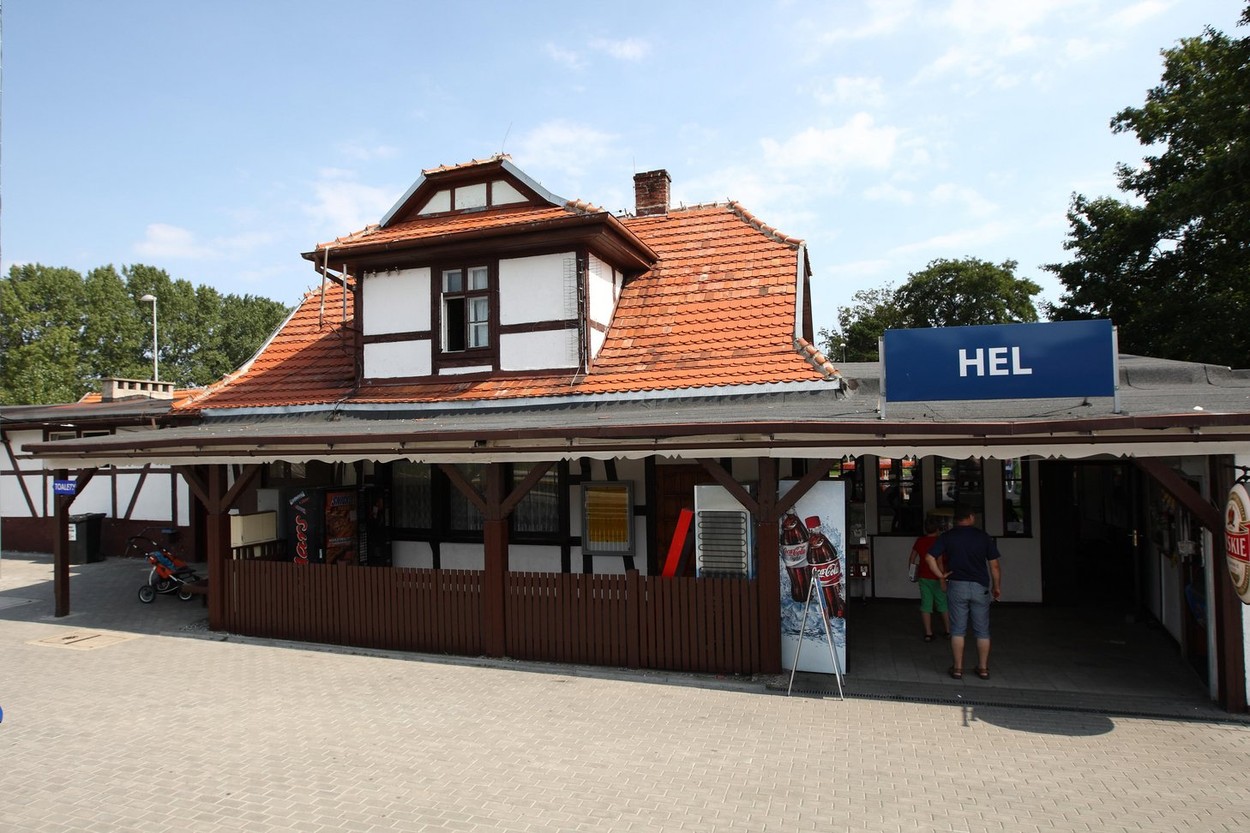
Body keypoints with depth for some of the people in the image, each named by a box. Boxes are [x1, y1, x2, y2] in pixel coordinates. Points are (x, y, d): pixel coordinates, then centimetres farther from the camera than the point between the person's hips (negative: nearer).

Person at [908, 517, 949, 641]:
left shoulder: (920, 541, 0)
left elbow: (911, 559, 8)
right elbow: (939, 562, -20)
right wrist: (942, 579, -15)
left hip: (923, 577, 3)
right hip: (936, 578, -3)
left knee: (926, 605, 4)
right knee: (944, 604, 13)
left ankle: (928, 633, 4)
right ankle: (948, 630, 24)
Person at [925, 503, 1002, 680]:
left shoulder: (946, 536, -2)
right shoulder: (983, 536, -1)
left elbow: (929, 557, -10)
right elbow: (994, 565, 0)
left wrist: (941, 574, 1)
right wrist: (997, 586, 11)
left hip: (957, 586, 0)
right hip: (980, 587, 0)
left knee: (958, 630, 6)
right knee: (982, 631, 10)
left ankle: (958, 668, 8)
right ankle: (983, 668, 16)